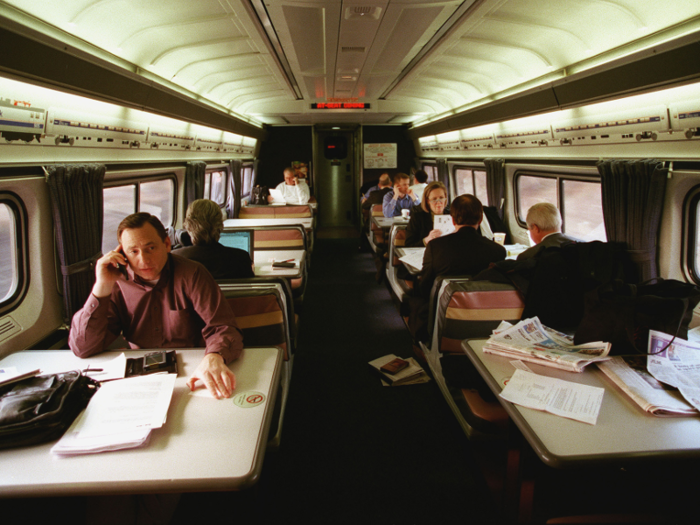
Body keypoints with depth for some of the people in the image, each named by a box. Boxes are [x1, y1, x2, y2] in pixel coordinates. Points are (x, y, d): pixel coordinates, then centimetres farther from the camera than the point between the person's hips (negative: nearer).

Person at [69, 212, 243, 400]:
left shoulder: (192, 275, -7)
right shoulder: (117, 284, 0)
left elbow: (223, 327, -14)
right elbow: (82, 348, -5)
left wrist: (214, 358, -38)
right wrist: (102, 286, -13)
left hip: (191, 378, -2)